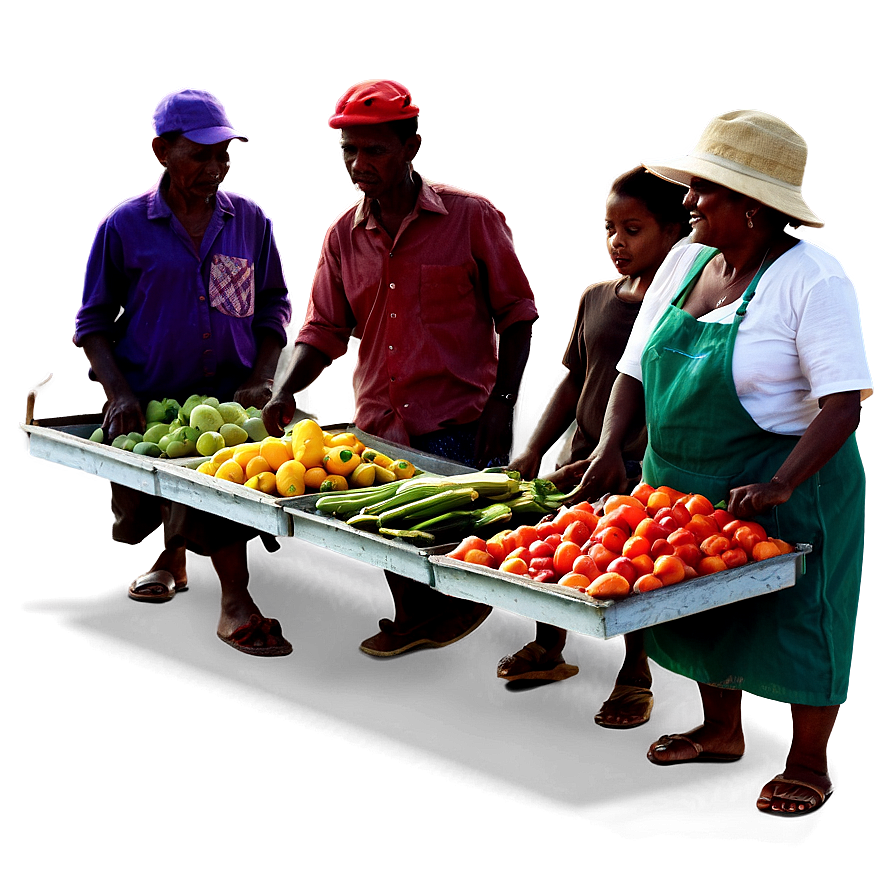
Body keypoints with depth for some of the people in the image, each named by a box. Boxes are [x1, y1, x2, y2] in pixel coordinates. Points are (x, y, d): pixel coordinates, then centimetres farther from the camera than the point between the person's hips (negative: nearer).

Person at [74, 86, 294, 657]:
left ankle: (236, 603, -22)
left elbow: (273, 306, 12)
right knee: (137, 517, 9)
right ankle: (175, 554, 44)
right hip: (148, 401, 1)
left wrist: (260, 381, -2)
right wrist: (119, 394, -11)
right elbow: (93, 321, 3)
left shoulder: (251, 222, 6)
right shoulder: (126, 227, 0)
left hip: (226, 395, 0)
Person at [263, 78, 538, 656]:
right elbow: (326, 328, 13)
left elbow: (516, 314, -1)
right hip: (380, 424, 4)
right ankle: (414, 614, 35)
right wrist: (286, 391, -4)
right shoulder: (345, 236, 8)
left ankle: (470, 598, 24)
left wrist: (502, 401, -10)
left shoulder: (471, 217, -4)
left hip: (460, 421, -4)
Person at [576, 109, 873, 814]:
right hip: (683, 482, 7)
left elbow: (844, 403, -26)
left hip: (784, 487, -7)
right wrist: (611, 448, -9)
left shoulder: (811, 280, -19)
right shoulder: (686, 261, 2)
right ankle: (722, 730, 39)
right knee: (704, 605, 18)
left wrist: (780, 485, -37)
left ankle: (809, 765, 20)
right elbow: (636, 366, 6)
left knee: (794, 619, 3)